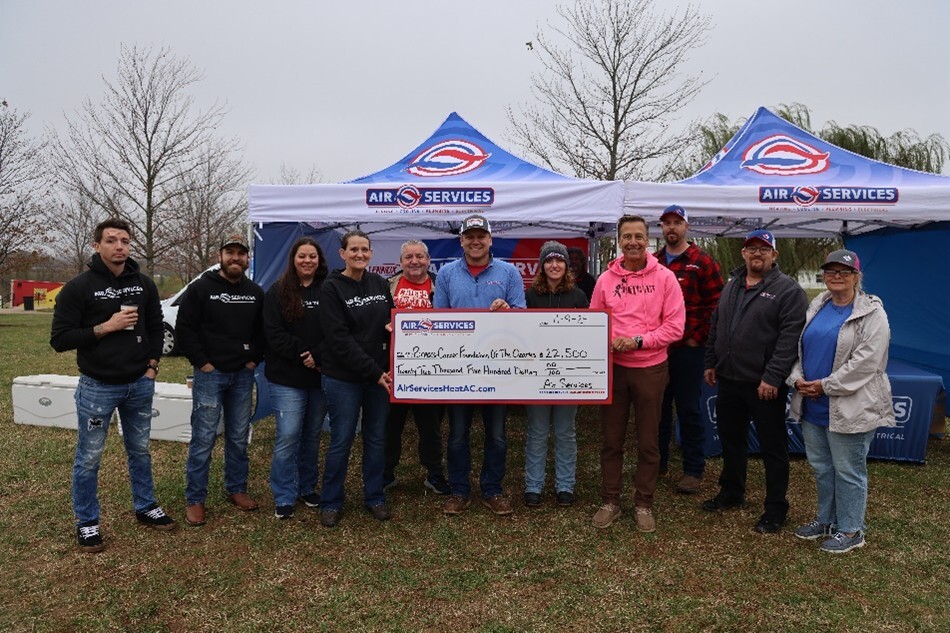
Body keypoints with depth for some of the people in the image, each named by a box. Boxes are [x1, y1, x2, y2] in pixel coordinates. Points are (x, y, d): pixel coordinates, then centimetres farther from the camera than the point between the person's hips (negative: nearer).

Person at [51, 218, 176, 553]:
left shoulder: (144, 284, 3)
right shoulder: (79, 287, -10)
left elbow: (155, 327, 13)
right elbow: (59, 339, -10)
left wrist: (152, 365, 3)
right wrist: (105, 327, -20)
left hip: (140, 384, 4)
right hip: (97, 387, -4)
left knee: (140, 450, 17)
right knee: (89, 457, 7)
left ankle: (145, 507, 32)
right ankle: (86, 523, 23)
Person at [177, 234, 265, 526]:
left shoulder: (255, 293, 9)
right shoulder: (201, 288, -4)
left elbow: (263, 330, 15)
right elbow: (184, 328, -6)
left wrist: (254, 359, 4)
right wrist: (202, 362, -10)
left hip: (243, 375, 4)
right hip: (210, 374, -4)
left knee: (239, 436, 12)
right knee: (203, 437, -2)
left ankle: (236, 488, 27)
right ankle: (194, 499, 9)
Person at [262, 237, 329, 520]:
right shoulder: (278, 292, 0)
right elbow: (273, 333, -7)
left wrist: (318, 356, -16)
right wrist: (302, 356, -14)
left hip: (320, 376, 3)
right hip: (286, 378, -2)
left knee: (312, 435, 13)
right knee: (288, 436, -5)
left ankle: (308, 488, 29)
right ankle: (284, 498, 8)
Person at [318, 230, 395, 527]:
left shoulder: (380, 284, 8)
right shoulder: (331, 288, -7)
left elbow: (393, 319, 18)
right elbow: (339, 339, -14)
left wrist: (393, 326, -9)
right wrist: (374, 372, -18)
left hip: (379, 375, 5)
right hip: (343, 378, -4)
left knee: (377, 438, 12)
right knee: (341, 441, 3)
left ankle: (374, 497, 28)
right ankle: (331, 502, 21)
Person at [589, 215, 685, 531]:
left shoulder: (664, 277, -4)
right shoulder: (606, 279, 1)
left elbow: (674, 327, -7)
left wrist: (638, 341, -17)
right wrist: (606, 342, -15)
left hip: (650, 369, -1)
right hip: (614, 368, 2)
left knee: (648, 442, 10)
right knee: (611, 440, 10)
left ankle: (644, 504, 26)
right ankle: (610, 501, 25)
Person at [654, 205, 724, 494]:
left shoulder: (703, 262, -4)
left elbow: (715, 304, -7)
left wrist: (698, 336, -10)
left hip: (688, 348, -5)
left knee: (689, 409, 3)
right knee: (657, 406, 13)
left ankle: (693, 470, 15)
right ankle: (657, 462, 27)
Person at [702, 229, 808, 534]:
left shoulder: (788, 289, -8)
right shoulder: (731, 286, 13)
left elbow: (790, 337, -16)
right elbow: (716, 328, 19)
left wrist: (773, 377, -21)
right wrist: (710, 362, 13)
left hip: (765, 385, -7)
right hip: (729, 380, 7)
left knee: (773, 447, 5)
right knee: (731, 439, 19)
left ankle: (776, 509, 18)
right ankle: (731, 493, 36)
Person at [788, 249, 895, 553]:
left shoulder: (872, 313, -9)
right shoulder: (816, 307, 11)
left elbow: (865, 361, -18)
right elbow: (799, 346, 13)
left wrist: (826, 385, -18)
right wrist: (798, 378, -4)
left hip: (849, 409, -6)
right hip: (813, 406, 7)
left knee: (847, 471, 5)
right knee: (821, 467, 18)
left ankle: (850, 530, 21)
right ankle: (827, 519, 35)